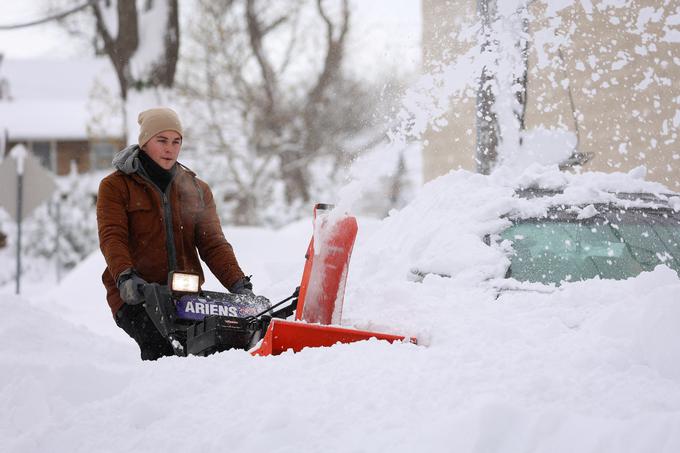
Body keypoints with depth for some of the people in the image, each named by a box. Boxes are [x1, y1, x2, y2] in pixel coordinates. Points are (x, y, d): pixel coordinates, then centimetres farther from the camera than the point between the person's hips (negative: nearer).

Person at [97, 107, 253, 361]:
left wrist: (238, 284, -7)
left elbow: (212, 243, 11)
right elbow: (112, 237, -6)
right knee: (161, 344, -34)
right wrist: (125, 277, -26)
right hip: (135, 295, -3)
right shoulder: (116, 186, 8)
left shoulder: (197, 190, 19)